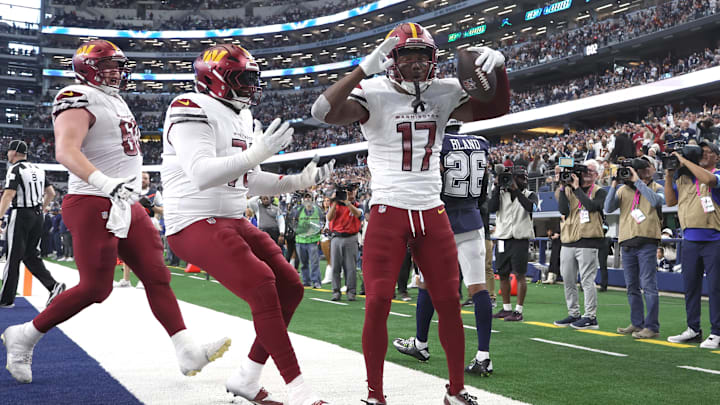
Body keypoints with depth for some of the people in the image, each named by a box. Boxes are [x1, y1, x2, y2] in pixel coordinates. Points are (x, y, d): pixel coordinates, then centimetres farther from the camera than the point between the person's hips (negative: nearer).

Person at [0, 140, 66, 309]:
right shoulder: (38, 169, 13)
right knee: (30, 255, 12)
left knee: (14, 257, -1)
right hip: (37, 216, 7)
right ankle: (53, 285, -4)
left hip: (20, 215, -7)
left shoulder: (15, 170, -9)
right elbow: (51, 193, 16)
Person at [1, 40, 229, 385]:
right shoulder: (79, 99, -10)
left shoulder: (116, 101, 20)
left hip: (125, 206, 9)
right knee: (94, 288, -8)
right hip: (93, 206, -9)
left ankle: (188, 354, 0)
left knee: (157, 276, 2)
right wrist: (108, 184, -35)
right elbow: (66, 152, -25)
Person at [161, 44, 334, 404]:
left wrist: (300, 181, 10)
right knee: (262, 288, -23)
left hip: (233, 222, 10)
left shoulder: (242, 120, 16)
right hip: (195, 225, -10)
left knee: (290, 287, 3)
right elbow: (201, 175, -26)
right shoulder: (192, 111, -13)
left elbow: (250, 182, 21)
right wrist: (256, 154, -31)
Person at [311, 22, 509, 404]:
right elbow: (323, 111, -26)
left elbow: (496, 108, 9)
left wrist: (498, 67, -9)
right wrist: (365, 68, -31)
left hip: (433, 214, 4)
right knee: (377, 304, -6)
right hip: (388, 213, -4)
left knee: (449, 302, 8)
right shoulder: (374, 93, -10)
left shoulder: (443, 92, 4)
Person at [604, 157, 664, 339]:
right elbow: (608, 208, 1)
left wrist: (638, 181, -14)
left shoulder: (657, 188, 7)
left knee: (648, 285, -8)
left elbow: (655, 201, -16)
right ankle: (637, 324, 19)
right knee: (632, 286, 10)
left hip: (647, 243, -4)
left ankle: (652, 326, -6)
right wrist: (614, 184, -6)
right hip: (627, 242, 4)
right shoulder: (623, 189, 13)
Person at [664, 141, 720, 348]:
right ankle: (693, 330, 20)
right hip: (690, 240, 5)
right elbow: (671, 201, 13)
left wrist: (684, 161, -16)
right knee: (690, 286, 10)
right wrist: (669, 176, 3)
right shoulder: (684, 177, 13)